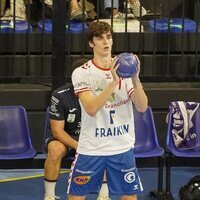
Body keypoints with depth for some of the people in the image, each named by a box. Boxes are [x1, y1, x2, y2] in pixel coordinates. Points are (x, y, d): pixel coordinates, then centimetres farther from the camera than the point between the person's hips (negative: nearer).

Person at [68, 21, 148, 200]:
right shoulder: (81, 73, -7)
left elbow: (142, 107, -8)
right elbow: (91, 109, -21)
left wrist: (135, 79, -24)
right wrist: (114, 82, -30)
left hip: (123, 148, 2)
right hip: (90, 149, -2)